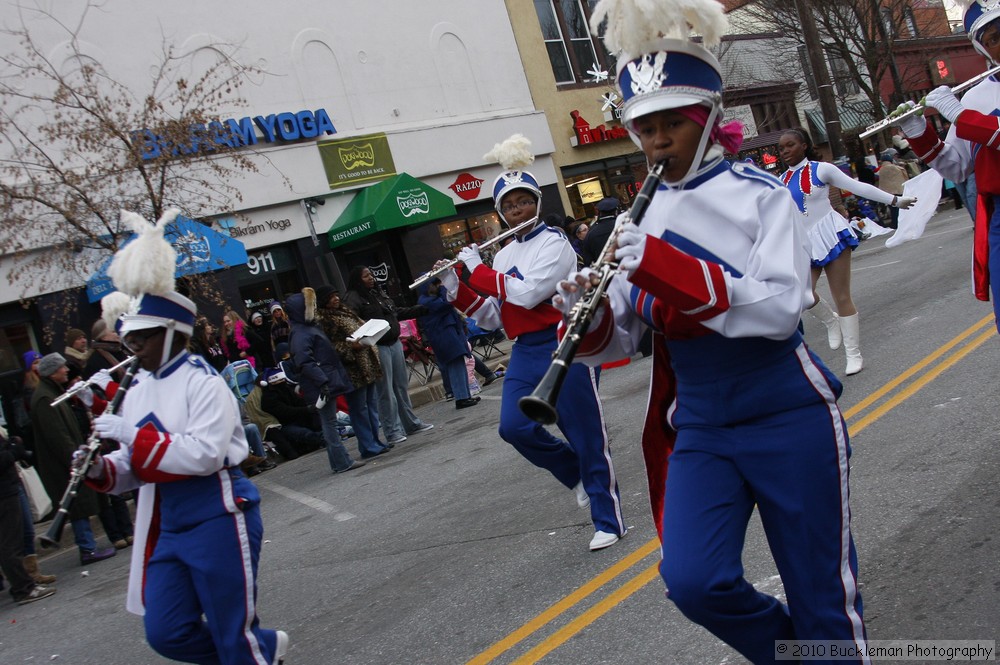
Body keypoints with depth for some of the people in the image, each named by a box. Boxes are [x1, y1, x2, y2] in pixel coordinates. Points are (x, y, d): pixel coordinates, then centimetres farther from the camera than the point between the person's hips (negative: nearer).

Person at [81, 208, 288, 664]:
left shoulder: (203, 384, -13)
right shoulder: (136, 391, 9)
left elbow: (203, 455, -25)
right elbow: (134, 467, 16)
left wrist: (133, 434, -24)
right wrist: (101, 470, -6)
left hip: (218, 519, -8)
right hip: (167, 527, 8)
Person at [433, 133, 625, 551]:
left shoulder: (554, 244, -8)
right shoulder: (503, 256, 13)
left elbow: (525, 293, -23)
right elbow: (490, 318, 13)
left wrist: (476, 269, -13)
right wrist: (455, 289, 1)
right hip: (524, 352, 6)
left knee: (586, 436, 0)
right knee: (514, 427, -8)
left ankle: (608, 522, 13)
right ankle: (577, 475, 18)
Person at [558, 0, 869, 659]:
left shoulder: (760, 194, -6)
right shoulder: (643, 221, 5)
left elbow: (782, 308, -21)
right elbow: (624, 339, 7)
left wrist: (672, 270, -31)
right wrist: (590, 317, -17)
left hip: (788, 418, -3)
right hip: (698, 427, 4)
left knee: (820, 592, 6)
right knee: (693, 580, -10)